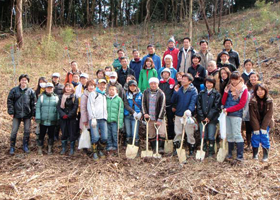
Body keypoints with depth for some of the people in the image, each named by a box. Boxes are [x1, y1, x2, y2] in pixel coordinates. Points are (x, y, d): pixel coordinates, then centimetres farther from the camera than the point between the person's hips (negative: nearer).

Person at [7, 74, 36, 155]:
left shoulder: (31, 91, 2)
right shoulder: (14, 90, 1)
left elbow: (33, 103, 3)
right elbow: (9, 101, 3)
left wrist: (33, 114, 0)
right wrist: (11, 112, -5)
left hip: (27, 115, 1)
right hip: (17, 114, -1)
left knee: (27, 131, 7)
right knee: (14, 131, 2)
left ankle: (25, 146, 24)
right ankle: (12, 147, 15)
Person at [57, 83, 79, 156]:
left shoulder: (75, 97, 1)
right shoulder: (61, 97, 10)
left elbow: (75, 108, -7)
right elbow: (58, 107, 4)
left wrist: (68, 115, -14)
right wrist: (63, 114, -12)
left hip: (72, 118, -3)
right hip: (63, 119, 3)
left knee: (72, 134, -1)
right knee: (64, 133, 7)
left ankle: (72, 149, 10)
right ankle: (63, 149, 18)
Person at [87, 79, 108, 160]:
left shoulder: (105, 95, 27)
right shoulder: (93, 93, 8)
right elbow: (90, 106, -3)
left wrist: (106, 117, 10)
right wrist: (93, 118, -12)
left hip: (103, 119, 5)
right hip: (94, 118, -5)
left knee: (105, 137, -5)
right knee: (95, 137, -12)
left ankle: (100, 150, 17)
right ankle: (94, 153, 5)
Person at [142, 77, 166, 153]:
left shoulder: (161, 94, -5)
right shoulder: (146, 92, 4)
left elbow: (162, 107, -8)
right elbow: (143, 103, 9)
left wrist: (159, 119, -12)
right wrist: (145, 113, -7)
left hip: (159, 118, -2)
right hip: (149, 118, 2)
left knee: (162, 133, -12)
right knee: (151, 134, 6)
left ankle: (161, 147, -2)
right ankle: (154, 148, 16)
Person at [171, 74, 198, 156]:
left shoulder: (193, 91, -5)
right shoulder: (179, 90, 8)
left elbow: (193, 102, -22)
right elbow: (173, 101, 12)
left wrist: (189, 110, -35)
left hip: (188, 115, -4)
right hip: (178, 115, 4)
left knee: (190, 133, 2)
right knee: (177, 133, 10)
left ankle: (191, 150, 16)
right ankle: (176, 148, 21)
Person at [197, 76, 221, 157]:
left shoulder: (217, 94, 1)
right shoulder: (201, 93, 9)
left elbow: (216, 107, -4)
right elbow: (199, 106, 4)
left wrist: (209, 117, -10)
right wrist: (202, 117, -5)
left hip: (212, 118, -2)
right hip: (202, 118, 2)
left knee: (211, 137, 1)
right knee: (203, 136, 6)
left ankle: (211, 152, 13)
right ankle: (203, 151, 18)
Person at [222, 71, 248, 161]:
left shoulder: (243, 89, 0)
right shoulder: (229, 88, 13)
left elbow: (241, 105, -7)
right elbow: (223, 102, 12)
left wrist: (228, 109, -12)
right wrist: (225, 93, -4)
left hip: (236, 114, -5)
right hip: (227, 114, 5)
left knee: (236, 134, -9)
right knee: (229, 135, 8)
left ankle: (240, 156, -6)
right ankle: (230, 154, 16)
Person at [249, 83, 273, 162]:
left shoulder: (269, 101, -10)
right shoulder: (252, 101, -11)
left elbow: (269, 115, -11)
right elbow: (253, 116, -11)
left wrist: (264, 127, -15)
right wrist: (256, 128, -15)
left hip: (266, 123, 0)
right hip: (256, 123, 0)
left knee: (265, 137, -5)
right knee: (256, 137, -3)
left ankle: (265, 156, 5)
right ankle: (255, 155, 9)